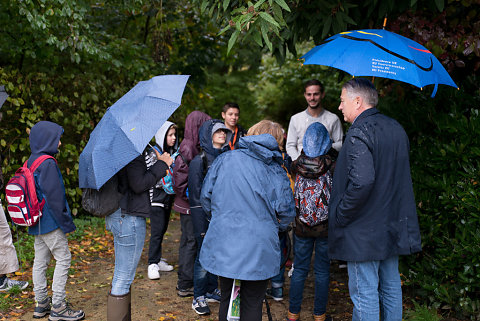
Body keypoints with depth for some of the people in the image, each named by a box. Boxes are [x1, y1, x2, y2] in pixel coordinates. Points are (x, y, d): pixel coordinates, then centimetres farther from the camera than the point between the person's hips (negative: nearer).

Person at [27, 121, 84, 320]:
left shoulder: (30, 162, 12)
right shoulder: (47, 164, -18)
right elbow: (54, 196, -20)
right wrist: (67, 222, -14)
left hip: (36, 222, 10)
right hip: (50, 222, -9)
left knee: (40, 261, 13)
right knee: (63, 259, -2)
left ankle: (41, 304, 22)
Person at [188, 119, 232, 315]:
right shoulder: (199, 161, -9)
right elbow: (195, 194, -11)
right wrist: (202, 226, -15)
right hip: (205, 214, -6)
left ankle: (211, 291, 28)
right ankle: (198, 297, 14)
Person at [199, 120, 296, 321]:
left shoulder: (225, 159, 0)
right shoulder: (276, 171, -2)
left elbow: (206, 197, 4)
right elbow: (286, 213, -3)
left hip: (223, 245, 2)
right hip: (258, 249, -1)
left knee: (226, 299, 19)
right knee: (252, 304, 12)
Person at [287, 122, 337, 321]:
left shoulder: (297, 166, -6)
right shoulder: (331, 166, -13)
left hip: (301, 226, 2)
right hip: (326, 227, -2)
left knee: (299, 270, 12)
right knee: (322, 271, 10)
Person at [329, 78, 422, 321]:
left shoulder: (359, 132, -18)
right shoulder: (396, 128, 10)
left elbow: (361, 182, -30)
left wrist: (340, 216, -19)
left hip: (364, 232, -9)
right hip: (394, 226, 9)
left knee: (364, 293, 2)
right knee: (391, 286, 19)